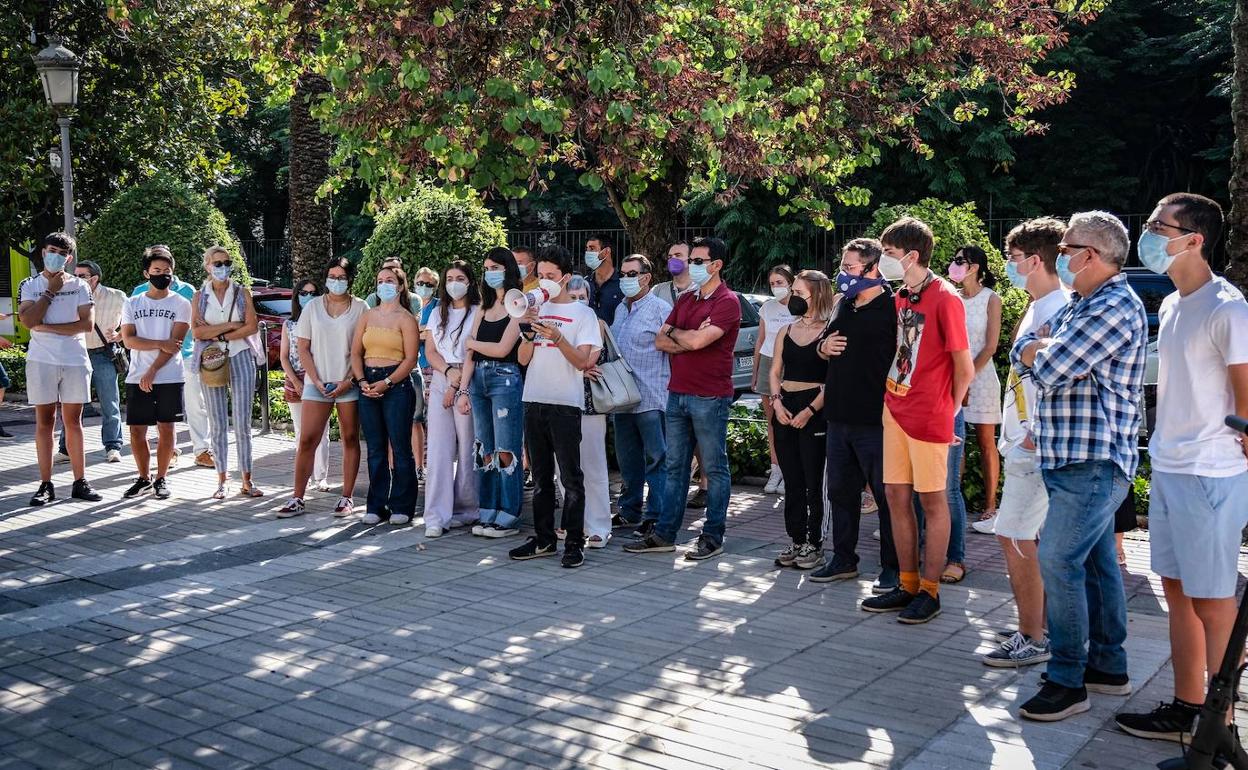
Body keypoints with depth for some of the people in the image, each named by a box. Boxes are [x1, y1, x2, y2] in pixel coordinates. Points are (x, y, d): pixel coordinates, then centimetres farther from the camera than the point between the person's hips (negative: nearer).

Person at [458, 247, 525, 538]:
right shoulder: (484, 308, 16)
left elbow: (502, 348, -12)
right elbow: (470, 354, 12)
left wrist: (472, 342, 4)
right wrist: (463, 389, 5)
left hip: (505, 380, -7)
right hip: (479, 380, 7)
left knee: (505, 453, -4)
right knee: (485, 451, 8)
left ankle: (508, 517, 2)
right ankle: (488, 513, 15)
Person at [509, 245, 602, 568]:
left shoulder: (583, 313, 0)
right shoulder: (536, 310, 13)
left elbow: (582, 361, -9)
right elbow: (523, 359, 8)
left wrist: (557, 337, -23)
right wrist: (528, 331, -9)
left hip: (565, 404, -5)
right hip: (534, 401, 5)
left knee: (570, 478, -3)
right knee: (541, 477, 12)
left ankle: (574, 543, 1)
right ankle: (543, 539, 20)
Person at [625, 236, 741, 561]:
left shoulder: (727, 302, -9)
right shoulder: (685, 300, 15)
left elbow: (698, 340, -22)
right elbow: (660, 341, 9)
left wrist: (675, 331, -1)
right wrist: (688, 339, -8)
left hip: (710, 397, -8)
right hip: (678, 393, 8)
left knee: (715, 469, 3)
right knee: (675, 467, 11)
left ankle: (713, 537, 10)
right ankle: (665, 534, 16)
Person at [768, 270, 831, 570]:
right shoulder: (786, 332, 13)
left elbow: (833, 379, -11)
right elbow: (775, 371, 14)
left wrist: (810, 411, -17)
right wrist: (776, 401, -2)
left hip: (814, 410, -6)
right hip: (785, 409, 6)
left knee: (813, 482, -1)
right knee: (792, 481, 10)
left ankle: (814, 544, 7)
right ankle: (796, 540, 18)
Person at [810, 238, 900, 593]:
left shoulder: (892, 307, -11)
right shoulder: (842, 304, 13)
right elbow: (825, 346, 25)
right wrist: (825, 346, 3)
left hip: (876, 420, -8)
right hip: (839, 417, 8)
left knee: (886, 494, 2)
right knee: (840, 490, 15)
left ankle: (893, 567, 13)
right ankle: (843, 559, 27)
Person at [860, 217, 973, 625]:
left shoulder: (945, 298, -13)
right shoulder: (901, 297, 10)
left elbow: (964, 367, -10)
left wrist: (948, 408, 1)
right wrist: (890, 396, 10)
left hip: (928, 415, -8)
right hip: (896, 408, 8)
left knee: (932, 501, 2)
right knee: (896, 495, 10)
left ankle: (930, 591, 12)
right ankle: (907, 585, 21)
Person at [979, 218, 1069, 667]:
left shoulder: (1058, 310, -17)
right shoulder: (1038, 309, 15)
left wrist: (1038, 434, -21)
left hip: (1035, 448, -10)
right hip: (1023, 443, 10)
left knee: (1014, 538, -6)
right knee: (1036, 543, 15)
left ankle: (1031, 640, 3)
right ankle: (1042, 630, 24)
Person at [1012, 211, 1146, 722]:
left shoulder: (1116, 307, -16)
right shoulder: (1079, 306, 17)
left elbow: (1046, 368, -21)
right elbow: (1021, 353, 11)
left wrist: (1043, 350, 0)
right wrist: (1049, 348, -9)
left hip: (1092, 462, -10)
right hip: (1073, 457, 10)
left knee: (1059, 562, -11)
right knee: (1096, 563, 15)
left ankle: (1067, 681, -4)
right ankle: (1109, 666, 25)